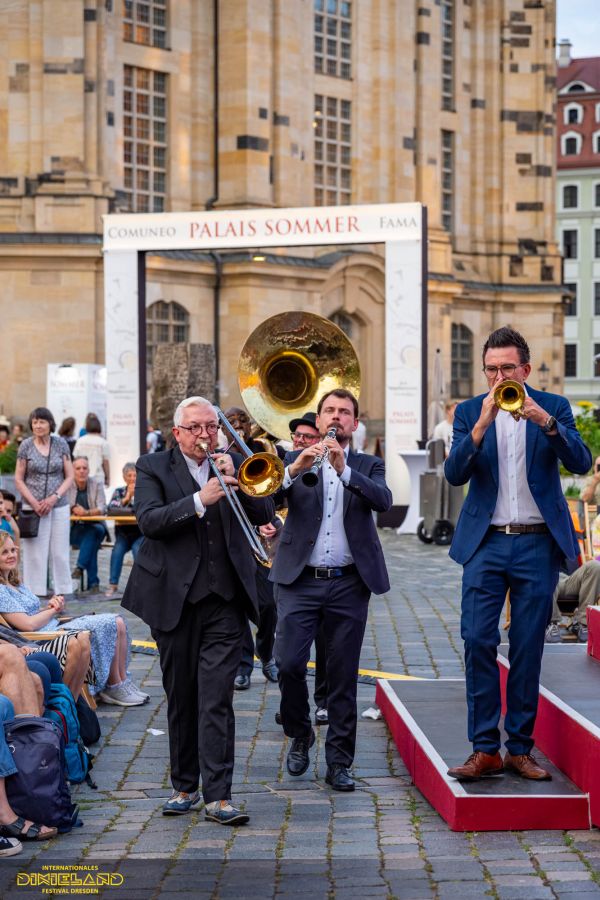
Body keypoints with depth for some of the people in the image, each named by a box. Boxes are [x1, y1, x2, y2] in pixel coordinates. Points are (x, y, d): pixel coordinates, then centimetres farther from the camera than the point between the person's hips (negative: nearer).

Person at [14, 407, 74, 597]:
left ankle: (62, 593, 7)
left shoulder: (61, 444, 3)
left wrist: (54, 498, -8)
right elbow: (18, 479, 3)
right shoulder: (26, 446, 1)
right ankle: (35, 594, 1)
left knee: (60, 551, 2)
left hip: (59, 506, 1)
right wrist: (34, 503, -8)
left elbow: (69, 477, 5)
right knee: (35, 552, -2)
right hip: (33, 507, -1)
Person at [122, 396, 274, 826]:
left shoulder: (233, 464, 11)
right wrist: (200, 500, -22)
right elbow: (149, 520, -12)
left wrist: (235, 481, -13)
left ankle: (218, 796, -9)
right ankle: (185, 787, 21)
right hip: (173, 599, 0)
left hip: (224, 600, 0)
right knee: (181, 698, 10)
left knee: (217, 700, -7)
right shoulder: (153, 467, 4)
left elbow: (265, 513, 2)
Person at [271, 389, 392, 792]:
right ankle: (300, 735, 17)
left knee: (344, 676, 3)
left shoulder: (368, 465, 11)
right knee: (289, 663, -8)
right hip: (300, 580, 0)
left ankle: (339, 762, 10)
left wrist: (344, 469, -24)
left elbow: (384, 499, -10)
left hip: (349, 584, 0)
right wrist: (295, 469, -24)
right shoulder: (294, 459, 10)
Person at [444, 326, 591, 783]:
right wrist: (482, 424, -21)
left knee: (528, 648, 3)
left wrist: (547, 422, -24)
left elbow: (581, 462, -9)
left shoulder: (553, 407, 4)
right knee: (478, 642, -8)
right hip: (486, 543, 0)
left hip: (537, 544, 0)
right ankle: (485, 749, -2)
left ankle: (520, 749, 12)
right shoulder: (469, 412, 5)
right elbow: (455, 474, -7)